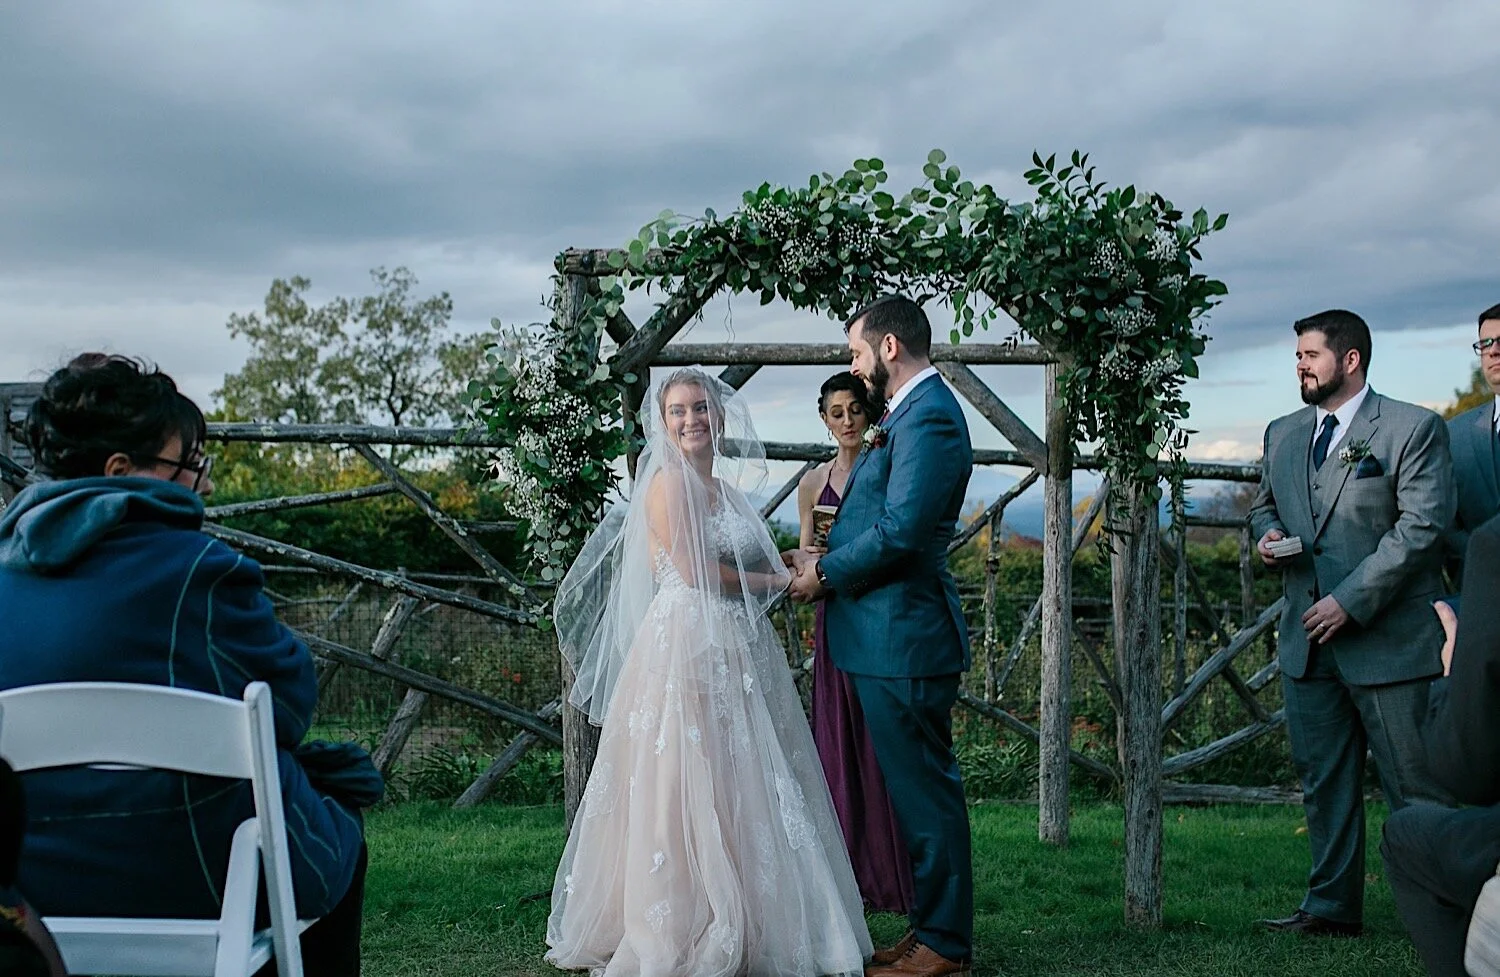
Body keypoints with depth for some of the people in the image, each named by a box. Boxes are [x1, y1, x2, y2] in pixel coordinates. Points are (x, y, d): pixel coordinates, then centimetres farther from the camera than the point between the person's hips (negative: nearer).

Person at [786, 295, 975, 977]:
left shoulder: (928, 417, -15)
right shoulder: (913, 413, 18)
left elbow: (901, 531, -23)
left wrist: (826, 573, -10)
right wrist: (827, 560, 7)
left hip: (903, 638, -11)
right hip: (891, 637, 11)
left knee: (925, 791, -1)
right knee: (919, 788, 16)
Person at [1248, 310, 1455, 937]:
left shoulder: (1413, 428, -5)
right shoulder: (1282, 434, 15)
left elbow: (1422, 526, -14)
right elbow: (1263, 504, 28)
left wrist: (1351, 600, -19)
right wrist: (1267, 533, 3)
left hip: (1389, 638, -6)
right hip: (1307, 639, 6)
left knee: (1416, 786, 0)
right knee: (1322, 780, 11)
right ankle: (1332, 908, 21)